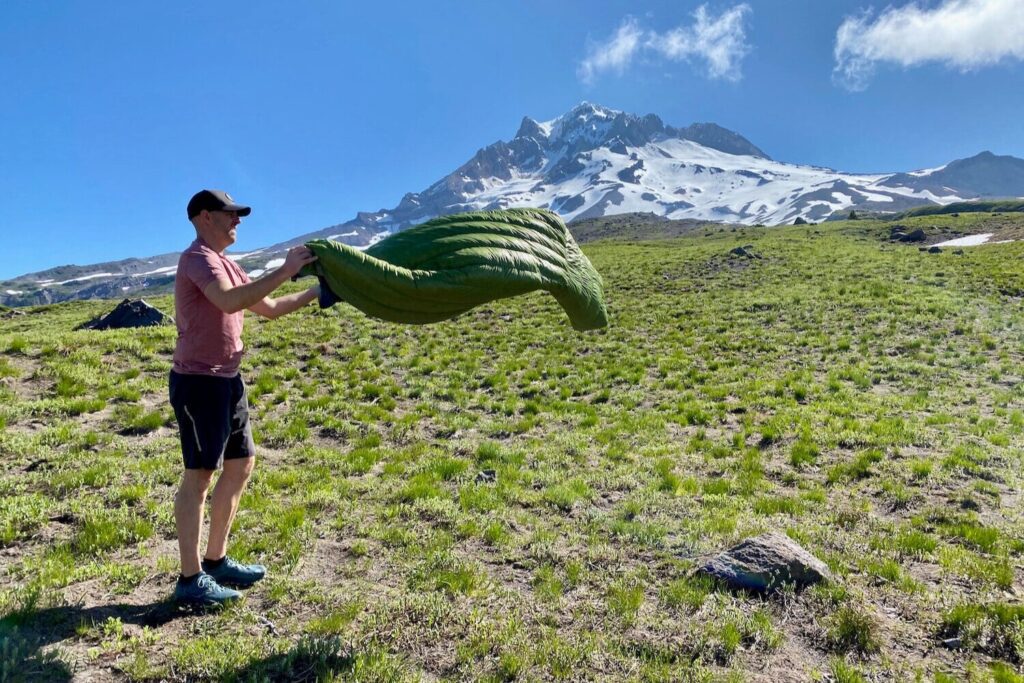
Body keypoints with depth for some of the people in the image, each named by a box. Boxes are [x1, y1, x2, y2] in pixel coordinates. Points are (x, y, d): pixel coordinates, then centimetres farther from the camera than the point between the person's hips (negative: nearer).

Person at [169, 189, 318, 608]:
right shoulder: (198, 258, -12)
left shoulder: (226, 265, 18)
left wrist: (317, 292, 14)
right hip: (198, 383, -10)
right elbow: (230, 302, -31)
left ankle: (215, 561, 24)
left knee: (241, 465, 13)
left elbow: (269, 309, 21)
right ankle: (191, 579, 6)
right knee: (199, 475, -4)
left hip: (226, 381, 10)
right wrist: (285, 270, -29)